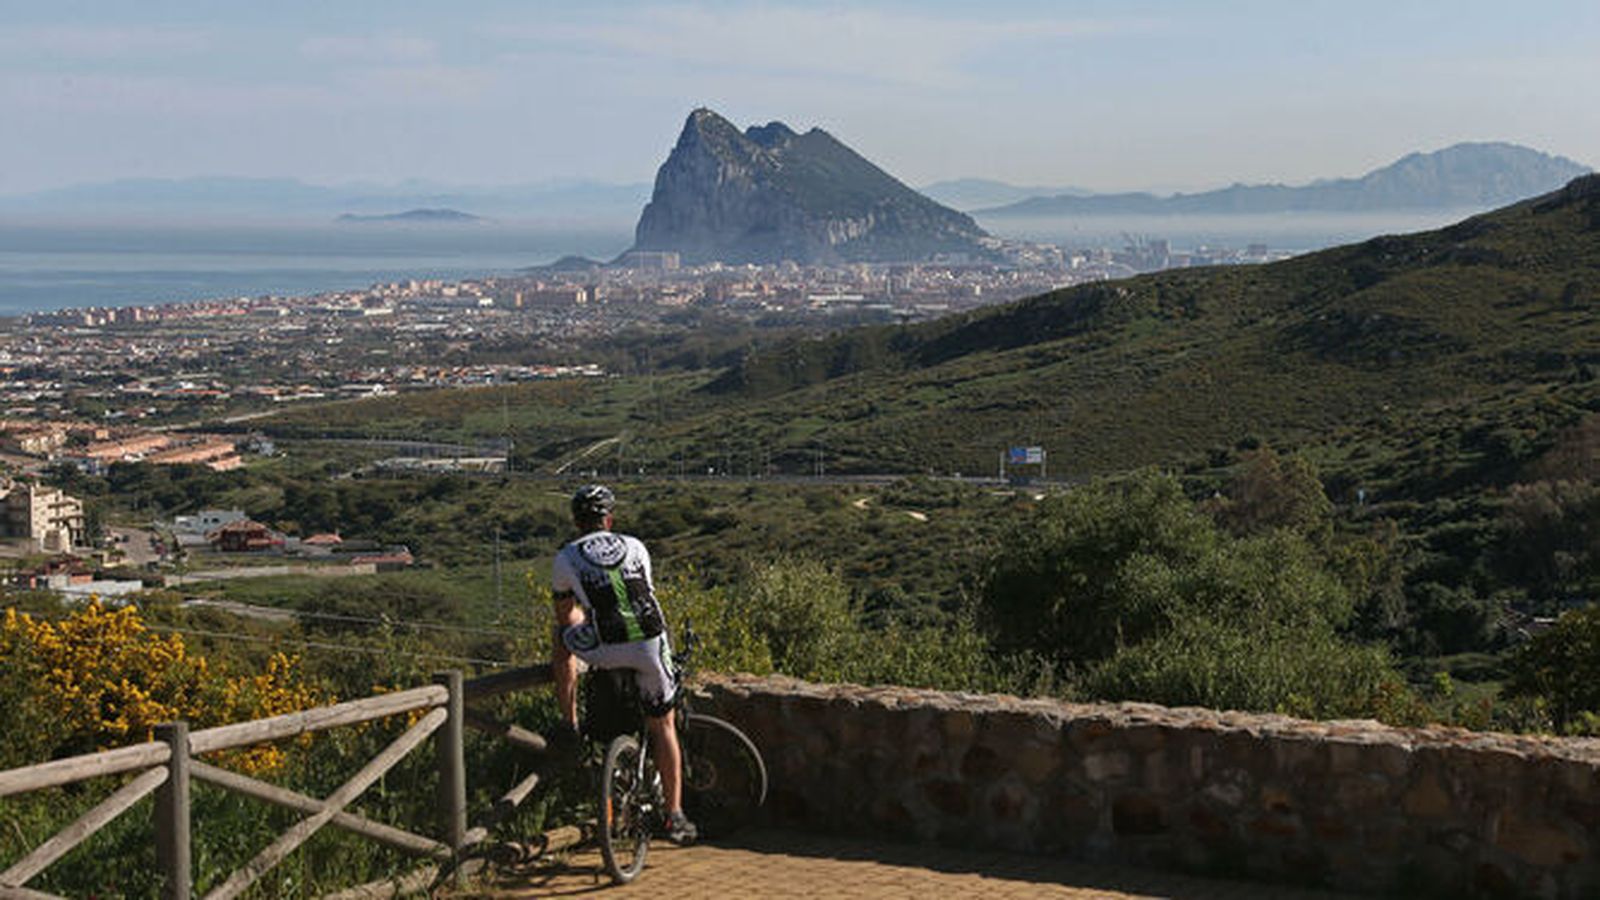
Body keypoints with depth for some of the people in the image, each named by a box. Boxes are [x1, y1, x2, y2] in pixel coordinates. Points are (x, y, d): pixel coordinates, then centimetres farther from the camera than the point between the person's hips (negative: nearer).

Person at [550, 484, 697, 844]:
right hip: (651, 645, 2)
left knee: (564, 636, 30)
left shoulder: (566, 558, 10)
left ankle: (570, 726, 29)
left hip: (606, 651, -2)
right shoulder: (635, 547, 16)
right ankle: (675, 815, 13)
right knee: (662, 725, 16)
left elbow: (565, 618, 20)